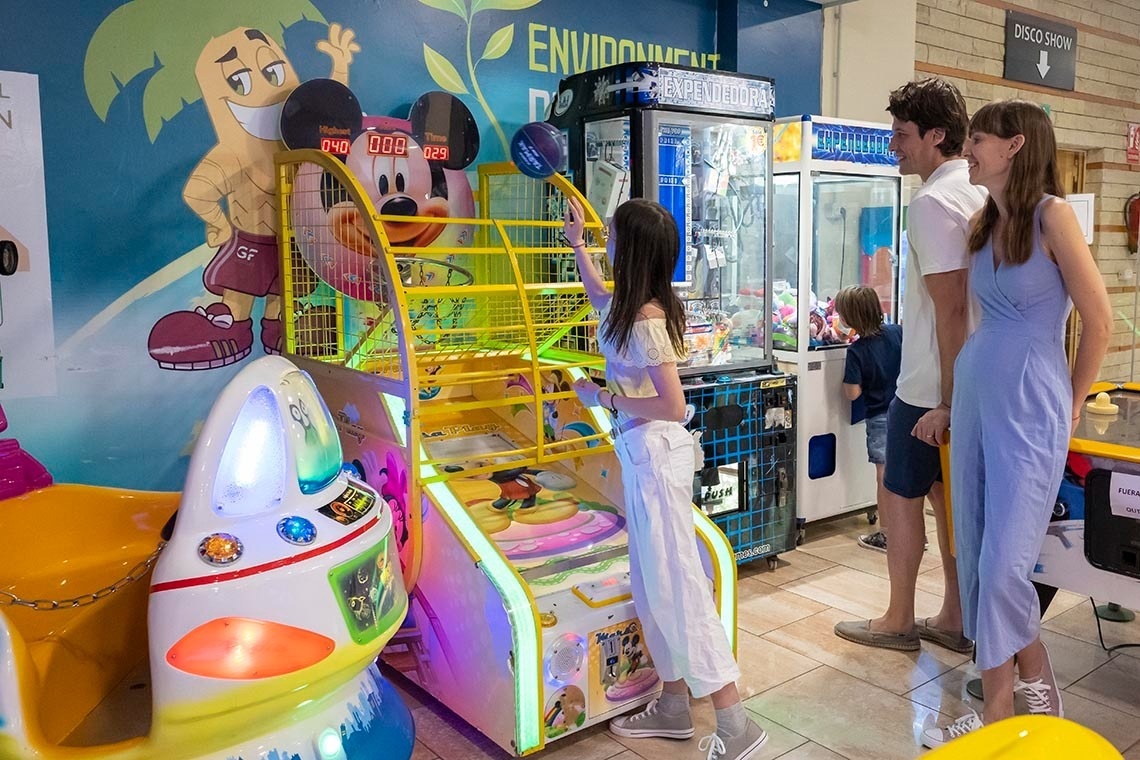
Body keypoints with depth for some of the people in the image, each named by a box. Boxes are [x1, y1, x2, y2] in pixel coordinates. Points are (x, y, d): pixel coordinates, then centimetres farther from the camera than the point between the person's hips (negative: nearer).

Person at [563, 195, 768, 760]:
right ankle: (673, 705, 27)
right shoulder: (630, 305, 8)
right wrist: (576, 243, 41)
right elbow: (599, 294, 34)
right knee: (652, 584, 15)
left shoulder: (645, 320, -19)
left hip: (655, 453, -9)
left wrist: (603, 397, -13)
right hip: (641, 453, 9)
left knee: (674, 584, -6)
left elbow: (673, 406, -21)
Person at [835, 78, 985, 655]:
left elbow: (950, 308, -23)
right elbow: (968, 299, 15)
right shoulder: (978, 194, 11)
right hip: (965, 380, 9)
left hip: (929, 388, -9)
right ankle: (955, 619, 26)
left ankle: (898, 621, 20)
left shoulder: (933, 202, -18)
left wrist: (945, 401, -20)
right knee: (948, 494, 16)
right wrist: (955, 394, 19)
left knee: (901, 495, 6)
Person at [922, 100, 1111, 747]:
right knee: (975, 559, 10)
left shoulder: (1051, 215, -11)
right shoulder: (983, 224, 10)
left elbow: (1100, 322, -8)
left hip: (1029, 415, -7)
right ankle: (1004, 700, 26)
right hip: (974, 401, 7)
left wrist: (1070, 403, 3)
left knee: (1004, 566, -5)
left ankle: (1007, 703, 18)